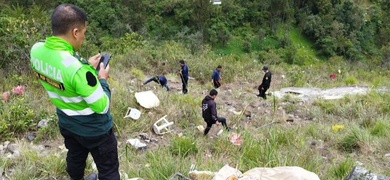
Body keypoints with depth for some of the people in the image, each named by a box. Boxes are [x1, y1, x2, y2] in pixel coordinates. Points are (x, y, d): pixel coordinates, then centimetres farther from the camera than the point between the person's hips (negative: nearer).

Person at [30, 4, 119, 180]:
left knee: (75, 157, 32)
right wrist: (102, 79, -12)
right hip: (93, 129, -7)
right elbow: (102, 107, -26)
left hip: (66, 122, 7)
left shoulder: (37, 50, -15)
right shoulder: (78, 68, -37)